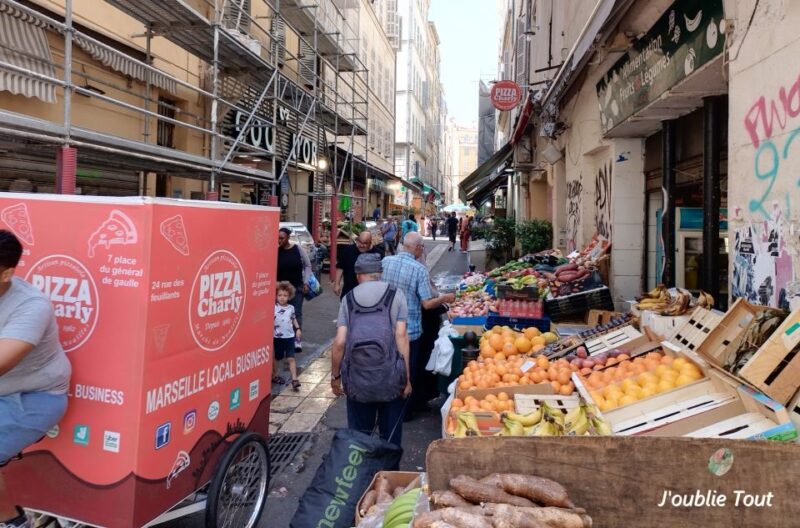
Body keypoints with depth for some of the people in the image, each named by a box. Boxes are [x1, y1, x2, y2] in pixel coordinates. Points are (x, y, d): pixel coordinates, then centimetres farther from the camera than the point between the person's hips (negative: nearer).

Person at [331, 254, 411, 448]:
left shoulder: (348, 299, 5)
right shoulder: (395, 295, 1)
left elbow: (339, 342, -1)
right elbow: (401, 336, -6)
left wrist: (335, 376, 11)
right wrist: (407, 377, -3)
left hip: (357, 379, 1)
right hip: (390, 378, -1)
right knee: (390, 435, 13)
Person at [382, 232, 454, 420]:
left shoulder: (385, 261, -5)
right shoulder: (419, 269, -18)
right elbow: (427, 303, -17)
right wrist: (445, 298, 1)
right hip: (409, 330, -4)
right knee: (408, 371, 13)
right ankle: (405, 410, 25)